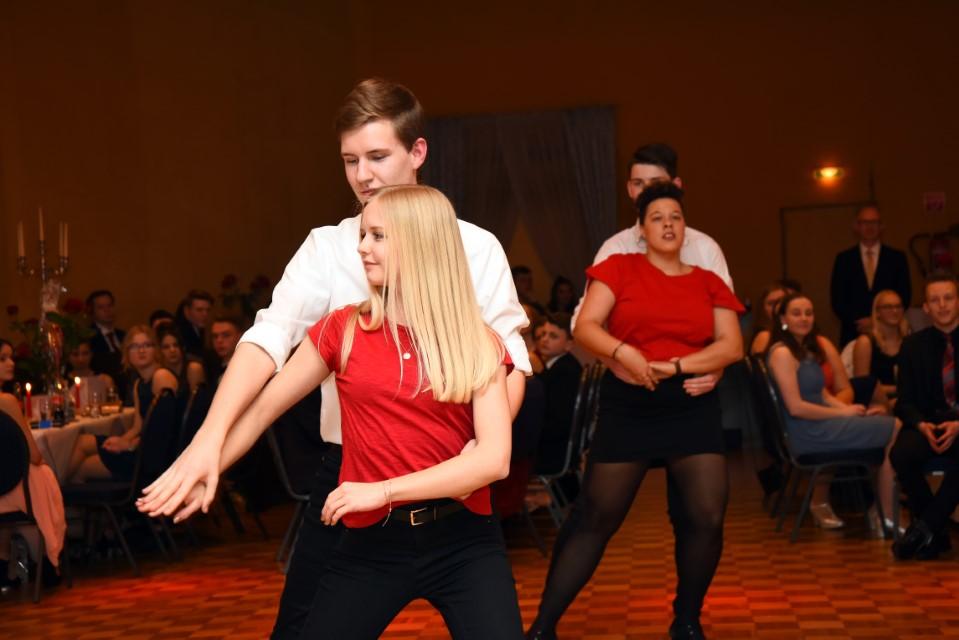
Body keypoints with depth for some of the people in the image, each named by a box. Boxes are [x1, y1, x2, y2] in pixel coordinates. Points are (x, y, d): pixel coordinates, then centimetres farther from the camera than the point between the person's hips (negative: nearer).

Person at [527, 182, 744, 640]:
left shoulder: (708, 283, 8)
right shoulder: (620, 268, 2)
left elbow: (732, 346, 0)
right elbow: (584, 327, -6)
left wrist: (676, 365, -14)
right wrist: (623, 353, -24)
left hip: (692, 406, 2)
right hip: (627, 405, -2)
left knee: (707, 517, -7)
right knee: (595, 518, 0)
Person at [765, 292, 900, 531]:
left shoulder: (808, 350, 16)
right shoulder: (782, 353, -12)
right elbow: (796, 407, -18)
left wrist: (852, 410, -1)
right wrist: (844, 413, -12)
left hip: (821, 424, 9)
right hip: (807, 433, -9)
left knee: (893, 425, -4)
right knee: (895, 430, -12)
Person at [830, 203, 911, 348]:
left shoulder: (897, 258, 9)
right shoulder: (844, 259, 9)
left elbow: (904, 296, 4)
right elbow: (837, 299, 5)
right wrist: (858, 321, -11)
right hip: (853, 335, 0)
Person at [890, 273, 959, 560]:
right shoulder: (913, 345, 9)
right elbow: (905, 401, 7)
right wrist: (922, 425, -16)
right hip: (930, 424, 3)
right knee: (901, 454, -31)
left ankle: (925, 527, -25)